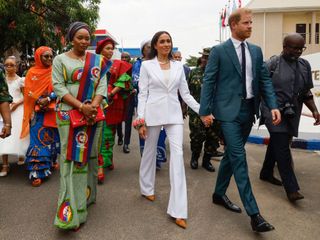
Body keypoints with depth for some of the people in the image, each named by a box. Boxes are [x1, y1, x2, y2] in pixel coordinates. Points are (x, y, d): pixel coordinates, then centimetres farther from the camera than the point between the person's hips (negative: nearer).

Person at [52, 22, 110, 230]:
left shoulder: (98, 60, 10)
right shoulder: (60, 60, 4)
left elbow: (102, 86, 3)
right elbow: (58, 87, -5)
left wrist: (93, 106, -15)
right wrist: (81, 106, -17)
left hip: (94, 115, 3)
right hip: (69, 115, -2)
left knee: (89, 155, 10)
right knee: (72, 157, -5)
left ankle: (87, 195, 27)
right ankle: (72, 211, -1)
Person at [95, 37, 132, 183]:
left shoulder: (119, 65, 10)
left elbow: (124, 81, 1)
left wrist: (112, 92, -12)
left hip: (113, 104, 1)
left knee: (109, 133, 7)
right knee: (99, 134, -6)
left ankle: (107, 160, 18)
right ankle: (100, 166, -2)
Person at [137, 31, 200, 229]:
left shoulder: (178, 66, 9)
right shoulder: (146, 65, 1)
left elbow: (186, 94, 10)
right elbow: (143, 94, -2)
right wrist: (141, 120, -8)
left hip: (174, 114, 2)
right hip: (153, 113, -1)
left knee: (178, 154, -9)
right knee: (150, 151, 13)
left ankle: (178, 210, -8)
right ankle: (147, 188, 40)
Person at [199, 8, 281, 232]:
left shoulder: (256, 50, 12)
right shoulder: (219, 51, -3)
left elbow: (265, 79, 10)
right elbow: (208, 81, -5)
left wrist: (273, 105, -2)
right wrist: (205, 111, -10)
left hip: (249, 110, 6)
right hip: (229, 111, -6)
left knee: (231, 154, 15)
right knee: (239, 158, -8)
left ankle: (219, 194, 32)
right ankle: (254, 213, -5)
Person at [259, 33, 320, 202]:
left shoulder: (304, 65, 10)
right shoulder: (273, 64, -7)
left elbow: (306, 92, 13)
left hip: (292, 114, 6)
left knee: (276, 144, 16)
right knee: (282, 148, -8)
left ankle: (266, 173, 33)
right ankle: (292, 189, -7)